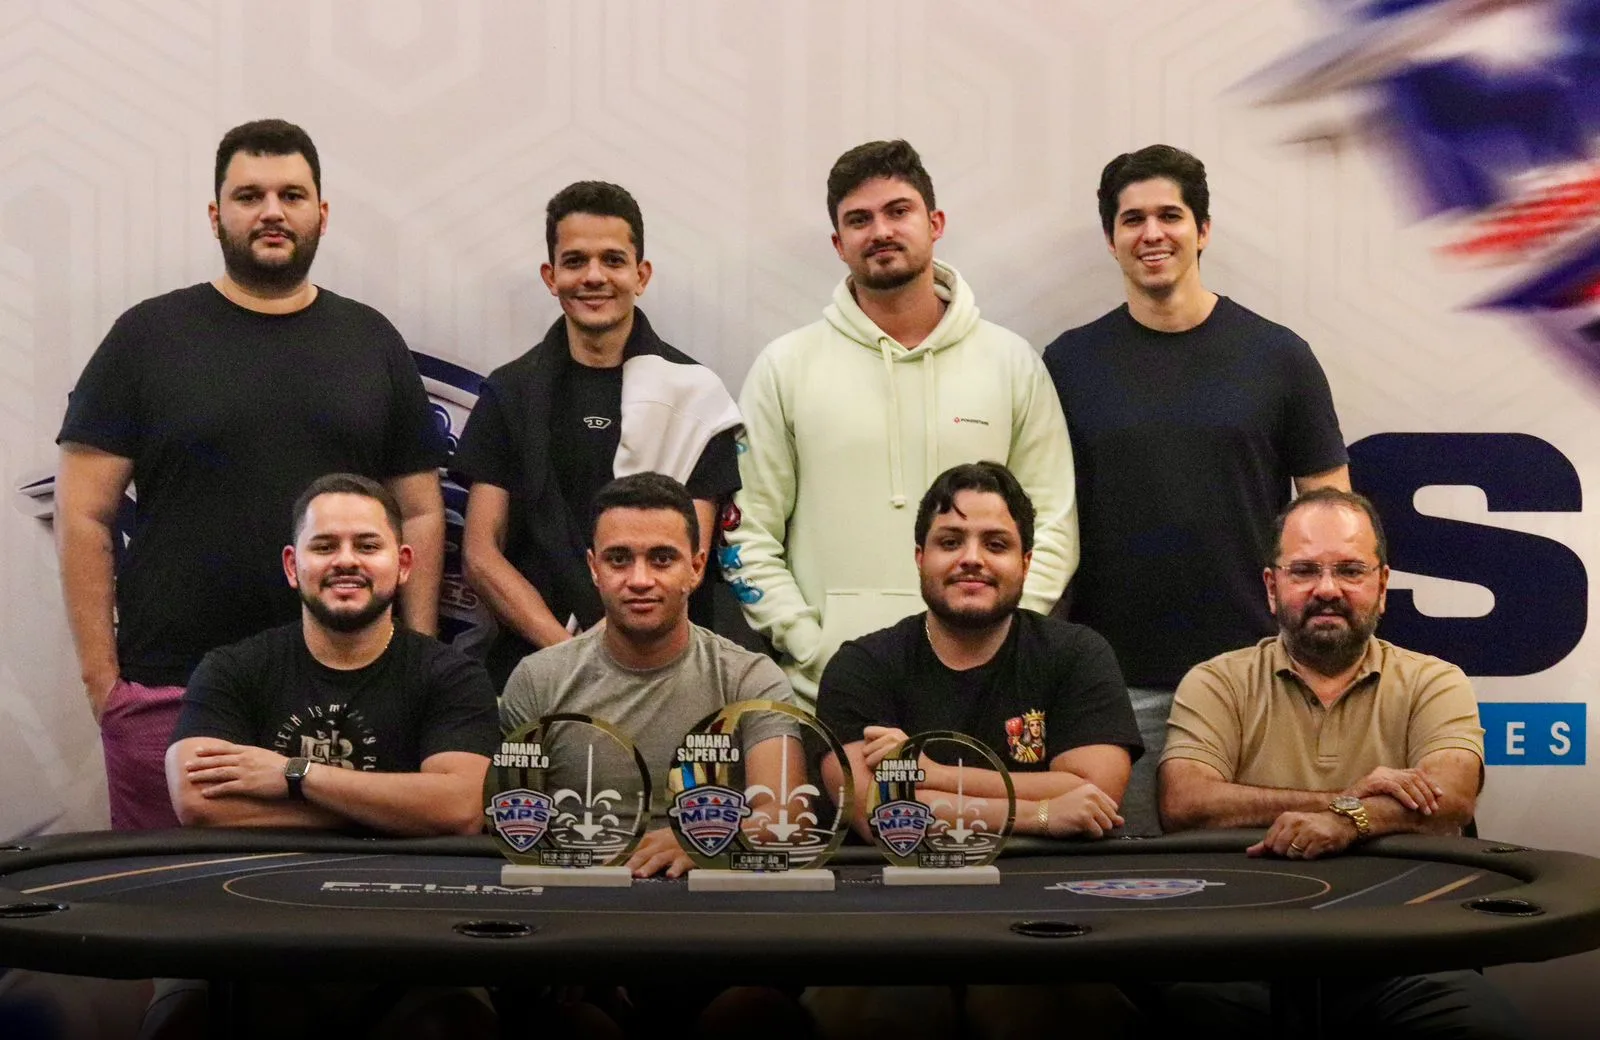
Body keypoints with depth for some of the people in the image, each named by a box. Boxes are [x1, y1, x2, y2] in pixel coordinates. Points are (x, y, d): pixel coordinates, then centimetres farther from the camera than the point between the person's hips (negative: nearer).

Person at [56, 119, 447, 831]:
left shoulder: (372, 342, 12)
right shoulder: (148, 337, 4)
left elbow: (419, 513, 12)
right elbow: (84, 517, 1)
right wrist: (100, 678, -5)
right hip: (166, 691, -2)